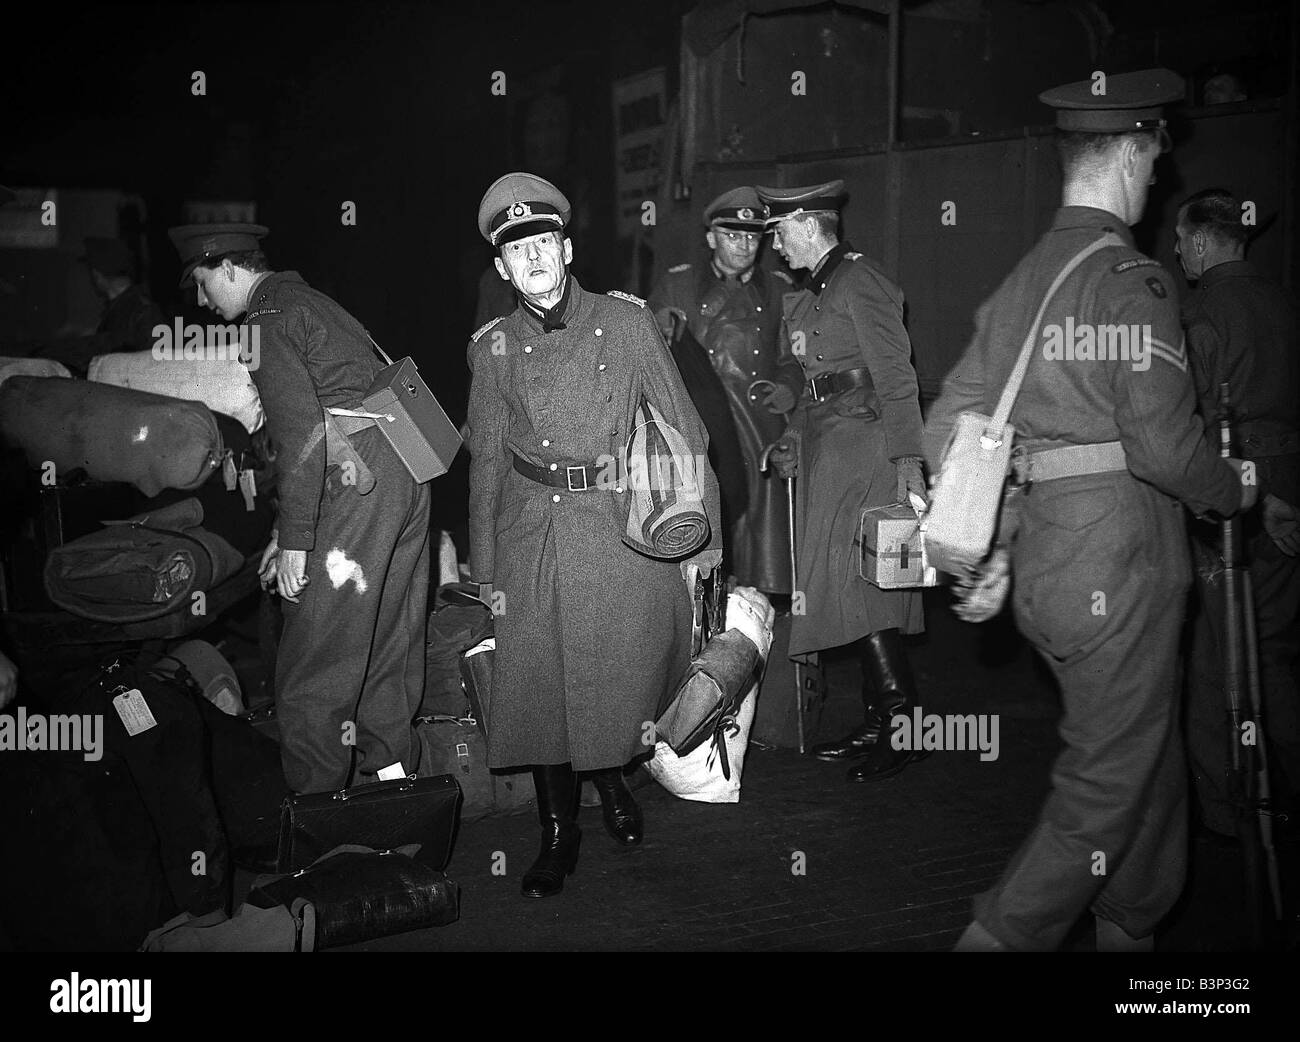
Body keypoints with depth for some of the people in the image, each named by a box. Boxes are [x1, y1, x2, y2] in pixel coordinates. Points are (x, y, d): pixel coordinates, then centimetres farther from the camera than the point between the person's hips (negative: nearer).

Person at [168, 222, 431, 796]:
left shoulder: (268, 318, -5)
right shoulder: (306, 301, 25)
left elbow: (302, 430, -17)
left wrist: (294, 540, -15)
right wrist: (287, 527, 28)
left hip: (361, 484, -10)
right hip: (404, 472, 10)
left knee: (312, 669, -1)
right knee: (386, 645, 18)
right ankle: (392, 774, 28)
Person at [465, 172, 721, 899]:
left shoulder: (625, 321, 0)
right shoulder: (495, 347, 7)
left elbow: (686, 430, 1)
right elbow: (487, 459, 11)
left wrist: (703, 535, -3)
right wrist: (486, 570, 9)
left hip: (623, 530, -2)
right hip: (531, 533, 2)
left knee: (623, 671, 5)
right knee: (540, 681, 4)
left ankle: (614, 779, 37)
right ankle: (560, 832, 23)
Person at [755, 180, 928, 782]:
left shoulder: (858, 283, -9)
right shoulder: (810, 295, 19)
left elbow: (896, 376, -14)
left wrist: (907, 462, -19)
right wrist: (794, 438, 9)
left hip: (862, 438, -9)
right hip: (824, 446, 9)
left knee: (851, 575, -12)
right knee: (849, 579, 9)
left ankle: (902, 721, -4)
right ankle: (879, 724, 16)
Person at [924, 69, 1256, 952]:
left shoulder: (1021, 281, 11)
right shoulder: (1129, 277, -13)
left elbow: (947, 426, 9)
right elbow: (1163, 442, -19)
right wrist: (1231, 493, 1)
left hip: (1041, 561, 9)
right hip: (1118, 562, -8)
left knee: (1150, 761, 22)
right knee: (1108, 787, 3)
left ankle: (1134, 929, 37)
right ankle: (1000, 938, 6)